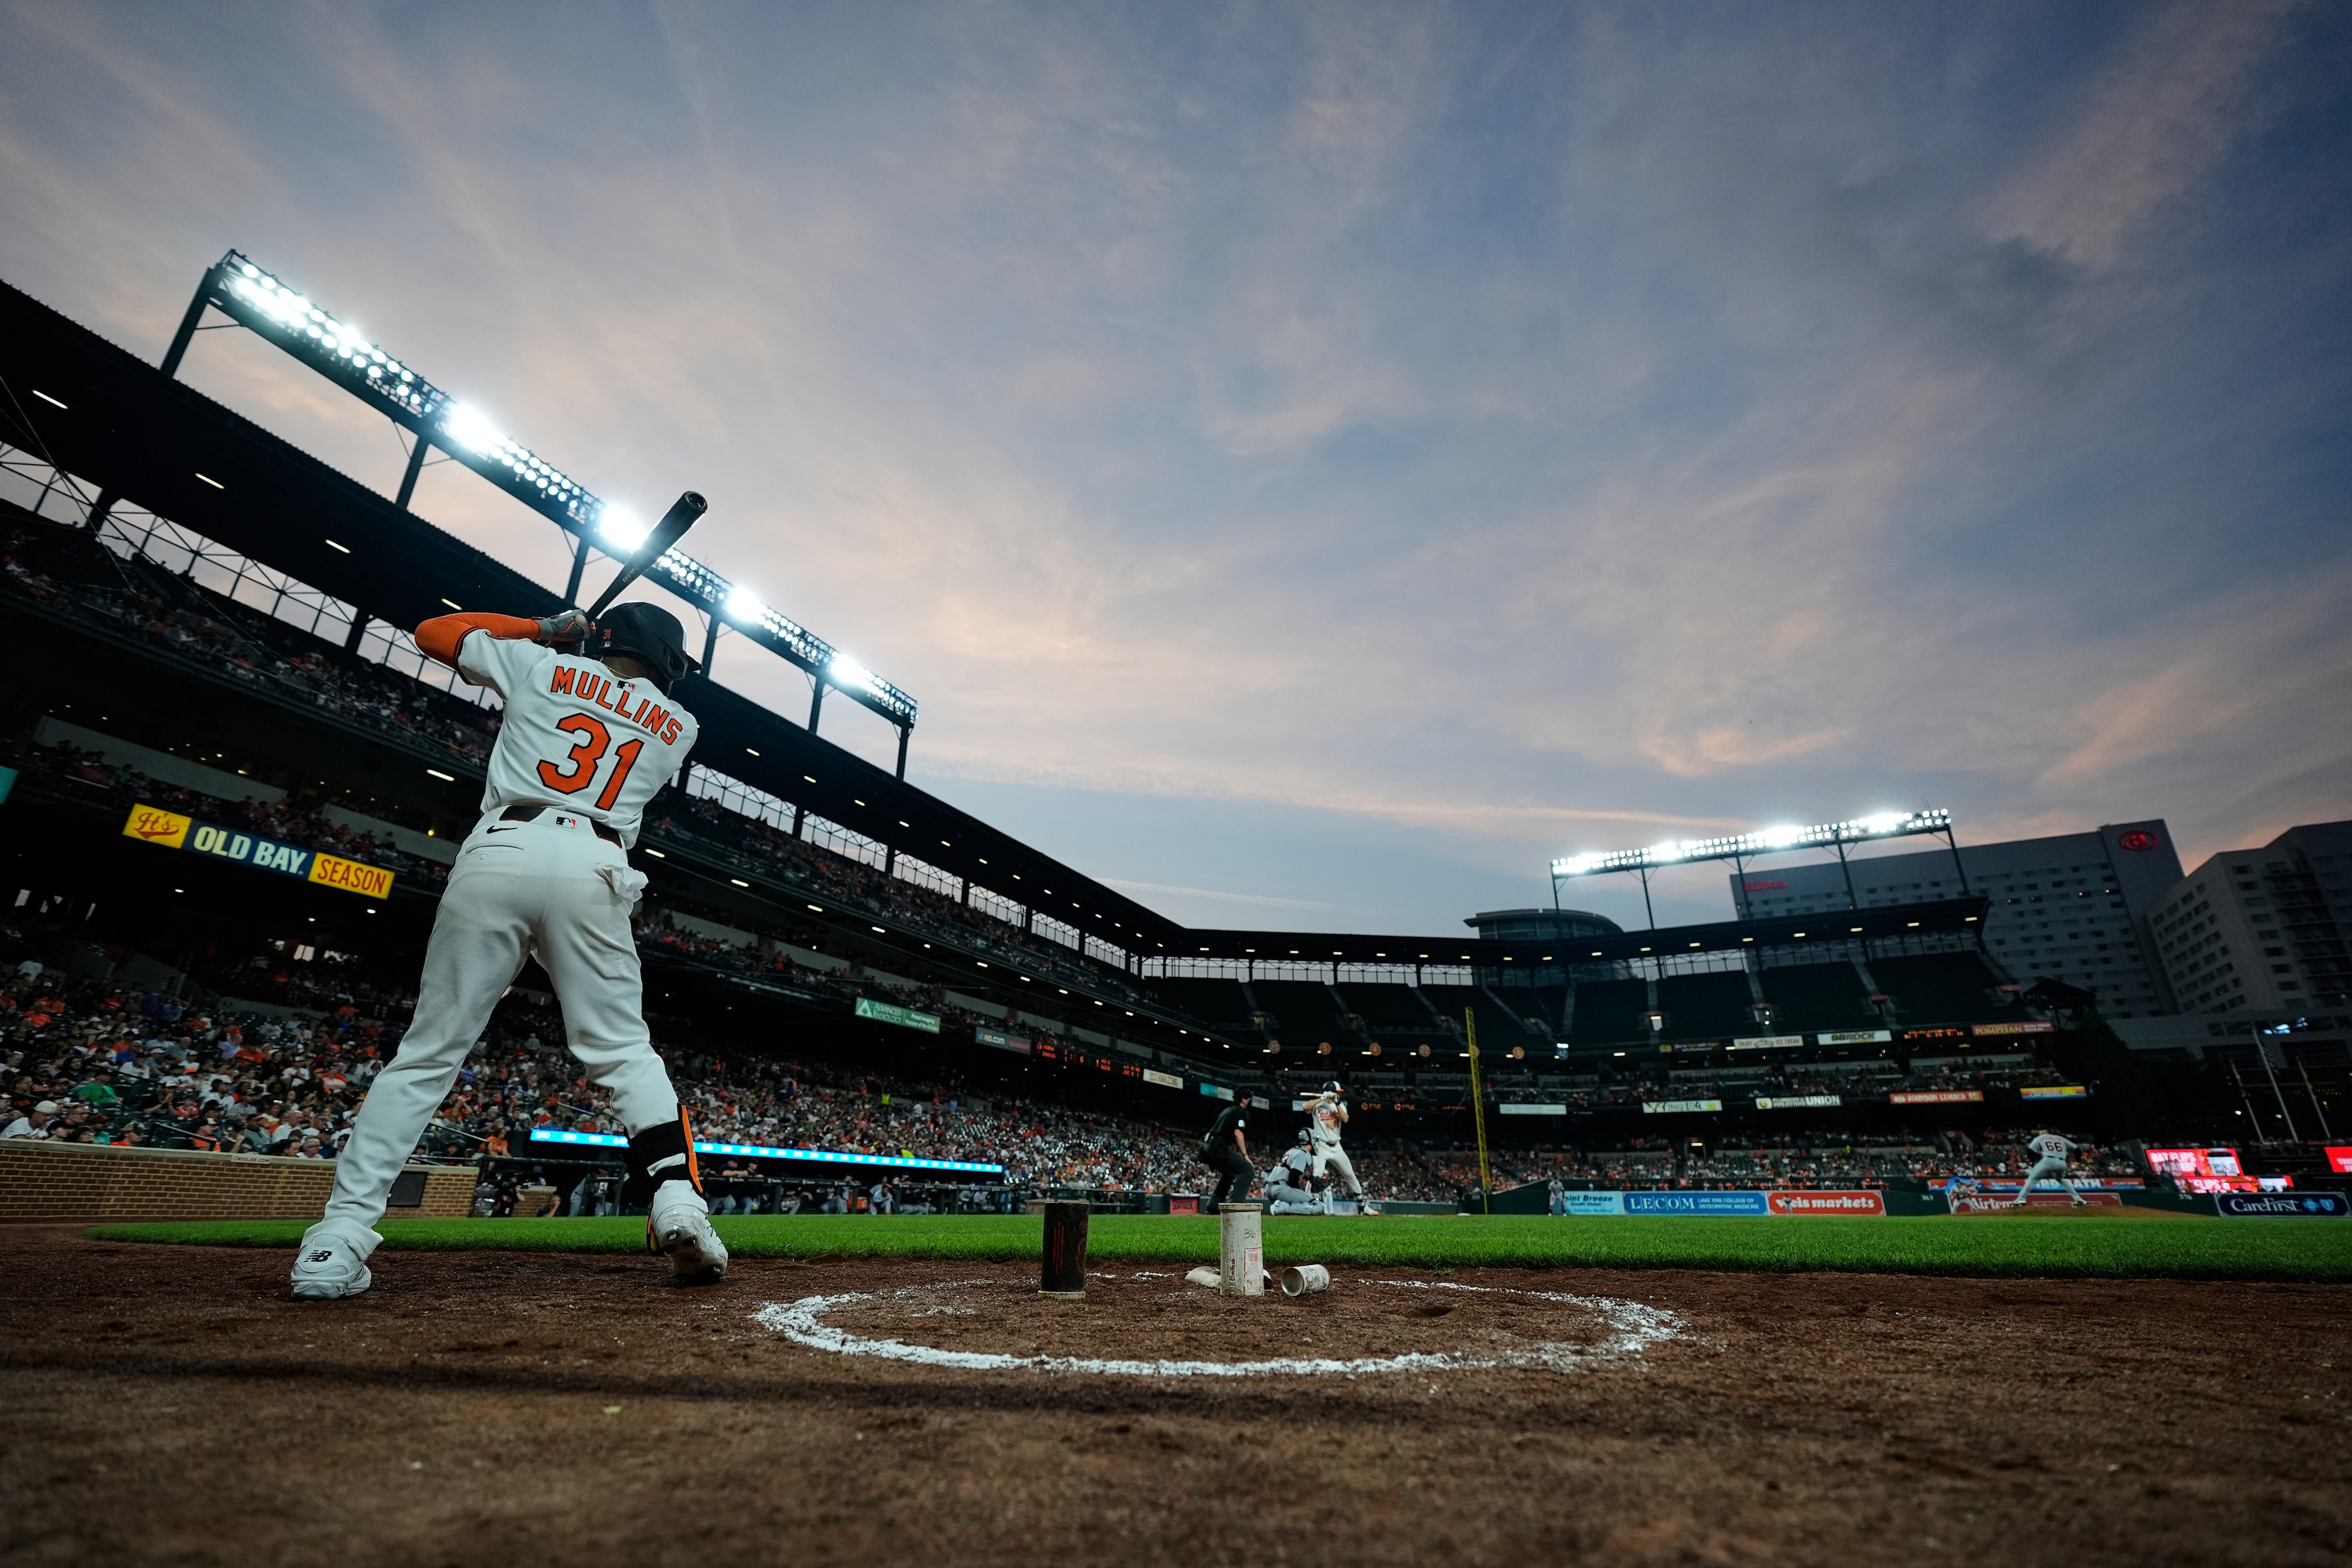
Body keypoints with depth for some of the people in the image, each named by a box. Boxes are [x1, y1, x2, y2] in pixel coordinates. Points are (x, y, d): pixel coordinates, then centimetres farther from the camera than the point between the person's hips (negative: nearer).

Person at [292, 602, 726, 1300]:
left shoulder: (540, 665, 19)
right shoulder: (677, 725, 19)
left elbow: (432, 631, 31)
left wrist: (544, 628, 36)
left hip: (496, 854, 1)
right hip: (594, 872, 0)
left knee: (427, 1054, 8)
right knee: (625, 1053, 4)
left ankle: (336, 1241, 3)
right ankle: (677, 1201, -12)